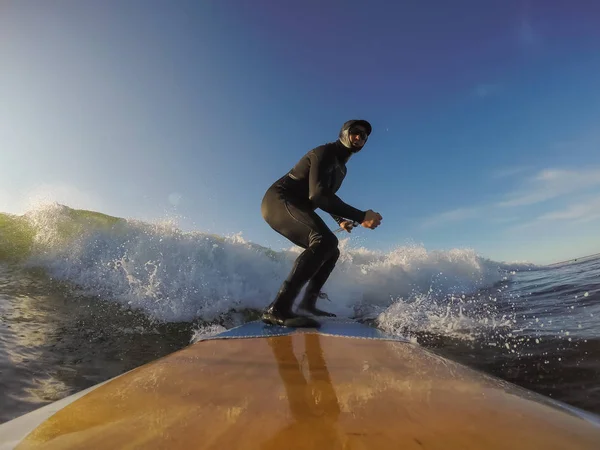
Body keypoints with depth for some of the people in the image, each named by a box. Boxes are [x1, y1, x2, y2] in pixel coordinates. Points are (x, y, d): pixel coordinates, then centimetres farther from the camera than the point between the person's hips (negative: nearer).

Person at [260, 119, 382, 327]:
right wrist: (360, 216, -28)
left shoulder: (341, 167, 20)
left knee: (330, 251, 13)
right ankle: (278, 308, -40)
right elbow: (317, 195, -26)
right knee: (325, 241, -33)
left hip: (294, 207, 10)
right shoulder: (324, 153, -11)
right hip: (278, 200, -10)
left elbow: (325, 196, 33)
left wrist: (340, 219, 18)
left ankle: (308, 303, 15)